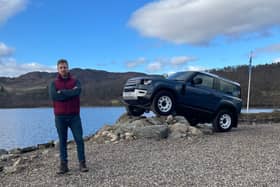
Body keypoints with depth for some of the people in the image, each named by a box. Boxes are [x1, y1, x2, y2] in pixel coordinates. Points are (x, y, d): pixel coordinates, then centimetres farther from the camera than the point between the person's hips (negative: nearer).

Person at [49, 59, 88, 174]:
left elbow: (78, 91, -17)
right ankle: (63, 165, 12)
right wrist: (71, 92, -13)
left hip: (74, 116, 0)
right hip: (60, 117, 1)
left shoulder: (75, 81, 6)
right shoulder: (53, 84, 6)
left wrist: (62, 92, -13)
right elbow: (54, 96, -14)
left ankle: (82, 164, 7)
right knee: (62, 141, 6)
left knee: (79, 139, -1)